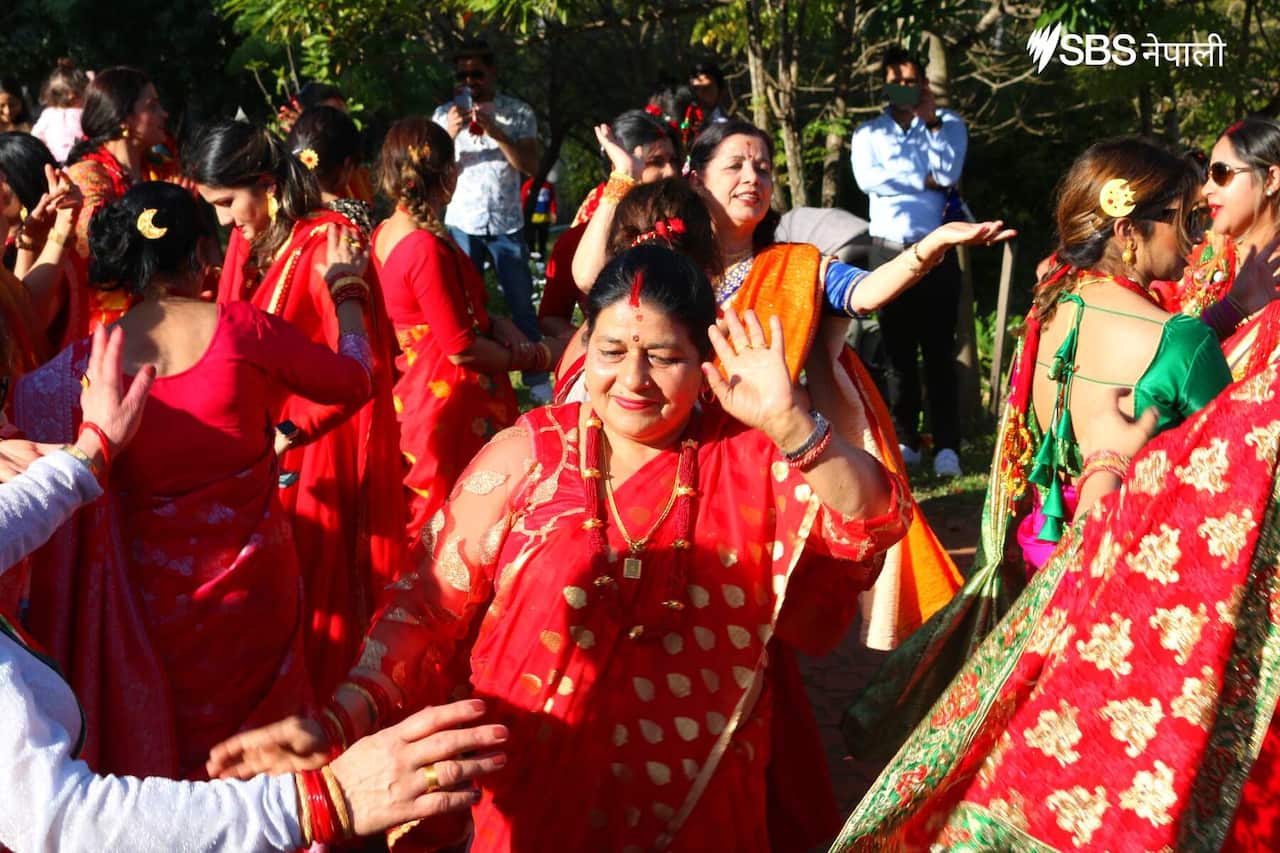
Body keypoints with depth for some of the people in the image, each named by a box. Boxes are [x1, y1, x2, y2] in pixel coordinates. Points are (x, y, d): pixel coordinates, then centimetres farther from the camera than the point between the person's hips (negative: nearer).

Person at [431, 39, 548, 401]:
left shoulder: (519, 112, 2)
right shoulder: (445, 113, 4)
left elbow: (531, 165, -6)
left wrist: (496, 132, -18)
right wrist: (450, 134, -17)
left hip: (507, 222, 0)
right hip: (461, 223, 1)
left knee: (521, 302, 2)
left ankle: (536, 378, 7)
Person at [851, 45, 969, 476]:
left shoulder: (948, 124, 9)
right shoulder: (868, 133, 11)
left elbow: (948, 173, -8)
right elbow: (867, 178, -8)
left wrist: (930, 120, -8)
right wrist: (924, 180, -7)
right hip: (888, 251, 2)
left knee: (939, 351, -5)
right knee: (898, 351, 5)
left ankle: (946, 446, -5)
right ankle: (905, 441, 11)